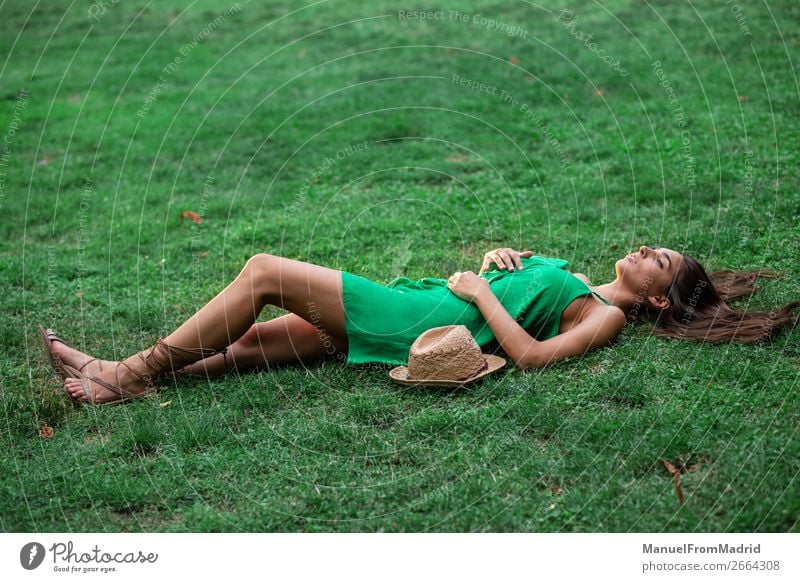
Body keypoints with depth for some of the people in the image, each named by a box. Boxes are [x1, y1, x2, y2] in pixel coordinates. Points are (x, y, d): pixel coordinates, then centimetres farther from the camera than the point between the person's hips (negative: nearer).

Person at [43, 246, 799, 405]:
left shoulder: (606, 317, 0)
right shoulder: (575, 280, 25)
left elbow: (530, 354, -17)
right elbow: (501, 268, 31)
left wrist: (476, 291, -11)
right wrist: (495, 259, 10)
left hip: (432, 323, -8)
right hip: (421, 302, 8)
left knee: (263, 271, -13)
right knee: (254, 340, 1)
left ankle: (135, 373, -6)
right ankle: (125, 374, 4)